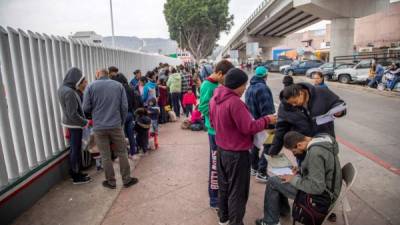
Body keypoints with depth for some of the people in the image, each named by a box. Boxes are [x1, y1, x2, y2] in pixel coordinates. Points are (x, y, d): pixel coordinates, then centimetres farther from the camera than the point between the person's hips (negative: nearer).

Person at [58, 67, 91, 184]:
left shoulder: (63, 88, 5)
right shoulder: (69, 92, -24)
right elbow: (73, 114, -26)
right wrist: (85, 122, -13)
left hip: (69, 123, 9)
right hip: (75, 124, -9)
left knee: (73, 148, 19)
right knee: (76, 150, 2)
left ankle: (74, 172, 33)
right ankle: (77, 177, 15)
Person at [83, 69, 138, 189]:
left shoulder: (91, 87, 0)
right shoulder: (118, 85, 4)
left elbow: (86, 108, -3)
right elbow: (124, 107, -1)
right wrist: (122, 122, 10)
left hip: (99, 127, -1)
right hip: (116, 125, 1)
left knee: (105, 156, 10)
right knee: (122, 153, 12)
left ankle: (111, 181, 21)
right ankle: (126, 179, 20)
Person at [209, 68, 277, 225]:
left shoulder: (214, 99, 3)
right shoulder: (234, 102, -25)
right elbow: (248, 128, -23)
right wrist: (266, 120, -10)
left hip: (222, 149, 9)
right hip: (237, 153, -9)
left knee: (224, 186, 22)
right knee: (237, 191, 7)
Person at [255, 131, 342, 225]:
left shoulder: (315, 153, -32)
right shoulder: (321, 140, -3)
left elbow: (317, 187, -30)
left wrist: (294, 180, -18)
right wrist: (301, 170, 4)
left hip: (321, 195, -9)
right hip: (325, 185, 9)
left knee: (273, 182, -6)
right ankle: (283, 209, 38)